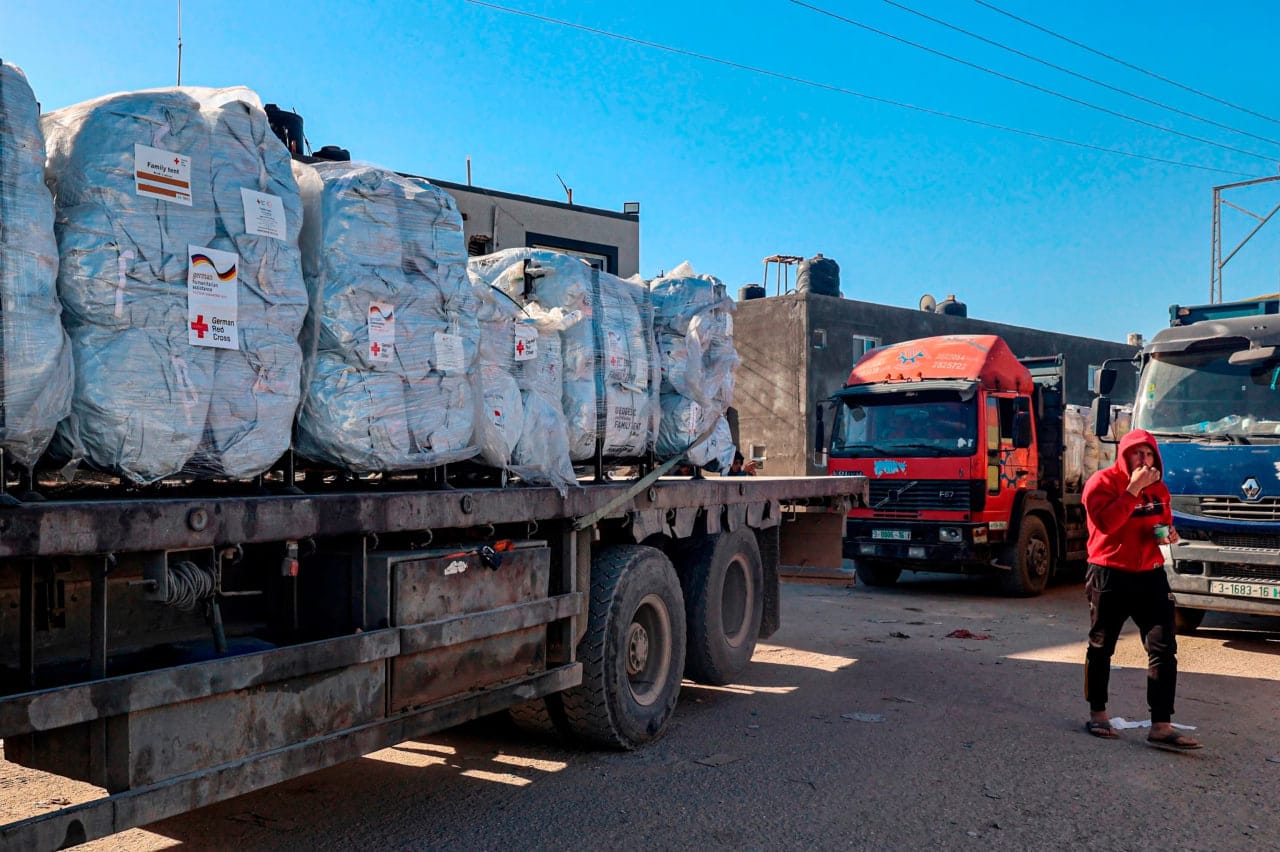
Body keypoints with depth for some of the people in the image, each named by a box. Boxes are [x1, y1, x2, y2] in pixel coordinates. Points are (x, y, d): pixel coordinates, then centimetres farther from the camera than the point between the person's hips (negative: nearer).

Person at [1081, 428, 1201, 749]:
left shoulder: (1157, 487, 12)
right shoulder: (1102, 482, -8)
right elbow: (1106, 522, -23)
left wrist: (1169, 533, 3)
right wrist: (1134, 488, -22)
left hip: (1150, 575, 5)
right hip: (1110, 576, -5)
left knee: (1164, 649, -5)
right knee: (1101, 648, 8)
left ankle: (1161, 726, -4)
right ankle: (1097, 714, 23)